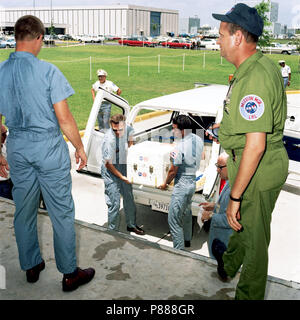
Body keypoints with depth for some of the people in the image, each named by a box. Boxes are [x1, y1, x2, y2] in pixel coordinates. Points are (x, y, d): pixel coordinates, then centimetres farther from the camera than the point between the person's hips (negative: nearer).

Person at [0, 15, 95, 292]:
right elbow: (64, 118, -15)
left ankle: (31, 266, 34)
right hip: (49, 147, -5)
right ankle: (70, 273, 17)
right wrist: (80, 147, -1)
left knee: (24, 211, 18)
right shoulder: (47, 71, -14)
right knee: (62, 212, 5)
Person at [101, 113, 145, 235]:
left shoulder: (128, 129, -11)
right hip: (110, 170, -7)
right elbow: (108, 163, -21)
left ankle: (131, 225, 34)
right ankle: (113, 231, 13)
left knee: (129, 197, 16)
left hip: (123, 166, 7)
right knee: (114, 203, -5)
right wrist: (122, 177, -17)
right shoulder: (109, 139, -30)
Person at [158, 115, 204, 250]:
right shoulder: (198, 140, 1)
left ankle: (179, 250, 4)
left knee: (174, 219, 0)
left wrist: (165, 183, 1)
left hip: (181, 184, -9)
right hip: (193, 181, 9)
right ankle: (187, 240, 43)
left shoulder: (180, 147, -24)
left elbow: (173, 170, -16)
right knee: (186, 213, 26)